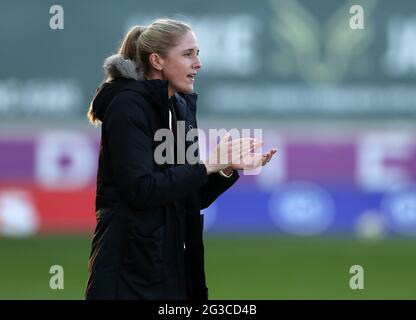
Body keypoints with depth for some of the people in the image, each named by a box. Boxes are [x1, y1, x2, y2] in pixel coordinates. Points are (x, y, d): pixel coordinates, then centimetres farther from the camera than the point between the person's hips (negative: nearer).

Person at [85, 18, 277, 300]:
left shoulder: (182, 108, 13)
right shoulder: (128, 105, -11)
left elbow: (192, 199, 14)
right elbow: (140, 189, -21)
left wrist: (230, 169, -2)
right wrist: (208, 165, -16)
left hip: (173, 266, 8)